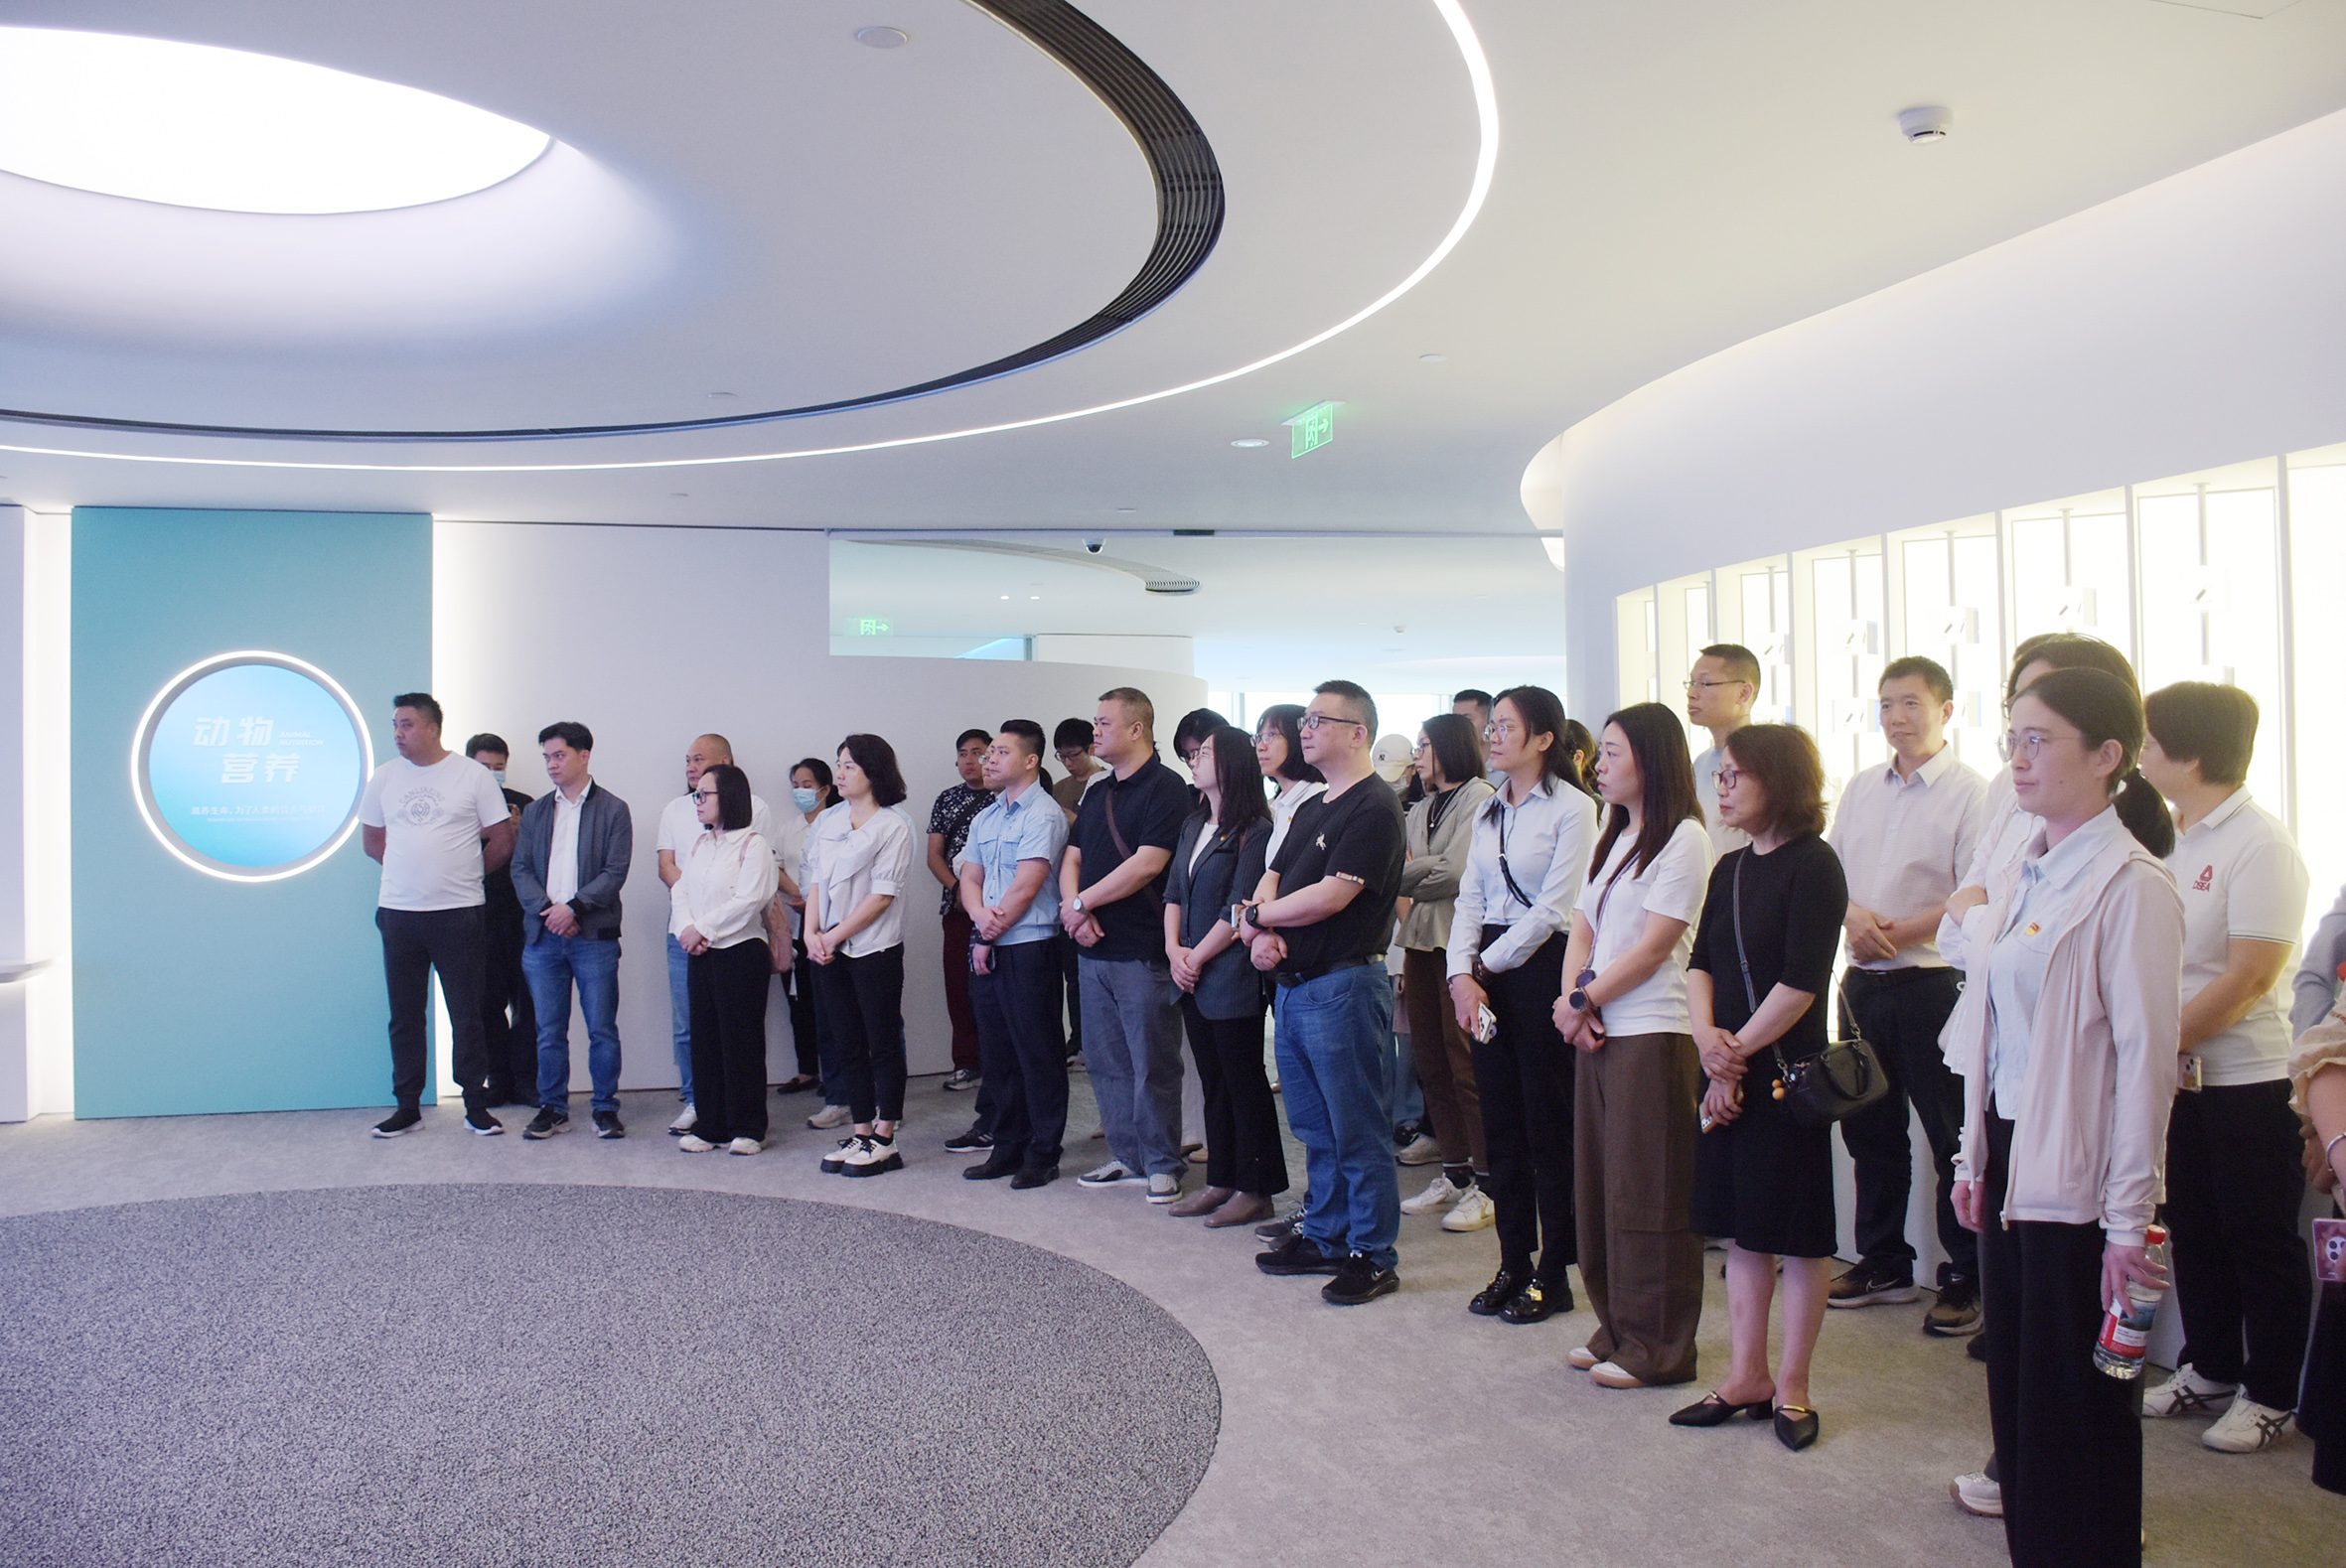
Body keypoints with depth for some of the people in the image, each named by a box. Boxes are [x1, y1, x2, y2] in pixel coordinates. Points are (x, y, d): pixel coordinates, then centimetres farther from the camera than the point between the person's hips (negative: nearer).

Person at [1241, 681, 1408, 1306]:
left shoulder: (1374, 808, -12)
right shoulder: (1311, 809, 18)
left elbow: (1330, 895, -20)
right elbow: (1270, 880, 16)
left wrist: (1257, 914, -6)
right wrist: (1261, 933, -6)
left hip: (1345, 986, -9)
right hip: (1294, 985, 9)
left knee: (1358, 1131, 0)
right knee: (1315, 1129, 17)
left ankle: (1373, 1256, 9)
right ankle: (1323, 1236, 29)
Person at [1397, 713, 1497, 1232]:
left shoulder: (1480, 797, -5)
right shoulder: (1421, 810, 20)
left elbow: (1455, 870, -14)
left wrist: (1401, 877, -3)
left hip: (1458, 941, -8)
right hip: (1420, 941, 8)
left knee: (1467, 1063, -7)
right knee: (1431, 1061, 9)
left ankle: (1485, 1184, 0)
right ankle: (1453, 1174, 18)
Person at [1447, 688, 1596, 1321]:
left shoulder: (1572, 808, -6)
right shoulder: (1488, 811, 15)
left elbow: (1552, 908, -12)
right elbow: (1470, 898, 9)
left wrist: (1489, 965, -8)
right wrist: (1462, 975, -5)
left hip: (1543, 966, -6)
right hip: (1485, 974, 7)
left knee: (1549, 1125, 0)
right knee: (1501, 1124, 10)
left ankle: (1552, 1274, 10)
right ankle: (1513, 1263, 19)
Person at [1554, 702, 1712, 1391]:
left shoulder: (1683, 838, -9)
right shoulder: (1610, 837, 17)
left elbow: (1652, 947, -13)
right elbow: (1582, 929, 12)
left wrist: (1583, 1001, -8)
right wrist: (1574, 1002, -4)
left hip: (1653, 1034, -8)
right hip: (1597, 1033, 8)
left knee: (1648, 1197, -1)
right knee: (1598, 1187, 12)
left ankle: (1659, 1347, 11)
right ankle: (1617, 1329, 24)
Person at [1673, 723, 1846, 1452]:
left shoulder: (1813, 866, -11)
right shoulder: (1729, 871, 12)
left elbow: (1800, 982, -17)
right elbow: (1700, 963, 7)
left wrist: (1739, 1049, -12)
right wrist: (1708, 1037, -10)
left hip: (1789, 1072, -7)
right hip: (1728, 1073, 7)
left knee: (1798, 1233, 4)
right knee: (1743, 1229, 14)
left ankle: (1791, 1387, 16)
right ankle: (1746, 1377, 24)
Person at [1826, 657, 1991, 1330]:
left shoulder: (1969, 793, -7)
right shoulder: (1861, 788, 12)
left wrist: (1897, 932, -15)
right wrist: (1852, 915, -7)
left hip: (1932, 984, -6)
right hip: (1862, 982, 6)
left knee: (1952, 1137, 0)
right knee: (1868, 1127, 14)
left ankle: (1965, 1280, 14)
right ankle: (1883, 1262, 28)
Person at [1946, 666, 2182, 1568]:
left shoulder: (2131, 884, -14)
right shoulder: (2029, 873, 10)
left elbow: (2146, 1055, -16)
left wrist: (2128, 1218, -16)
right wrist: (1974, 1158, 15)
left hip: (2077, 1174, -7)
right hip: (2012, 1156, 7)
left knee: (2078, 1399, 5)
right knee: (2015, 1382, 15)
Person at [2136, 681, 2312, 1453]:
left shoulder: (2260, 845, -16)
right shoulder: (2166, 838, 6)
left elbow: (2248, 978, -19)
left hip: (2249, 1078, -7)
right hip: (2178, 1075, 7)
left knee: (2261, 1241, 6)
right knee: (2194, 1230, 16)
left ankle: (2269, 1395, 20)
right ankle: (2209, 1368, 32)